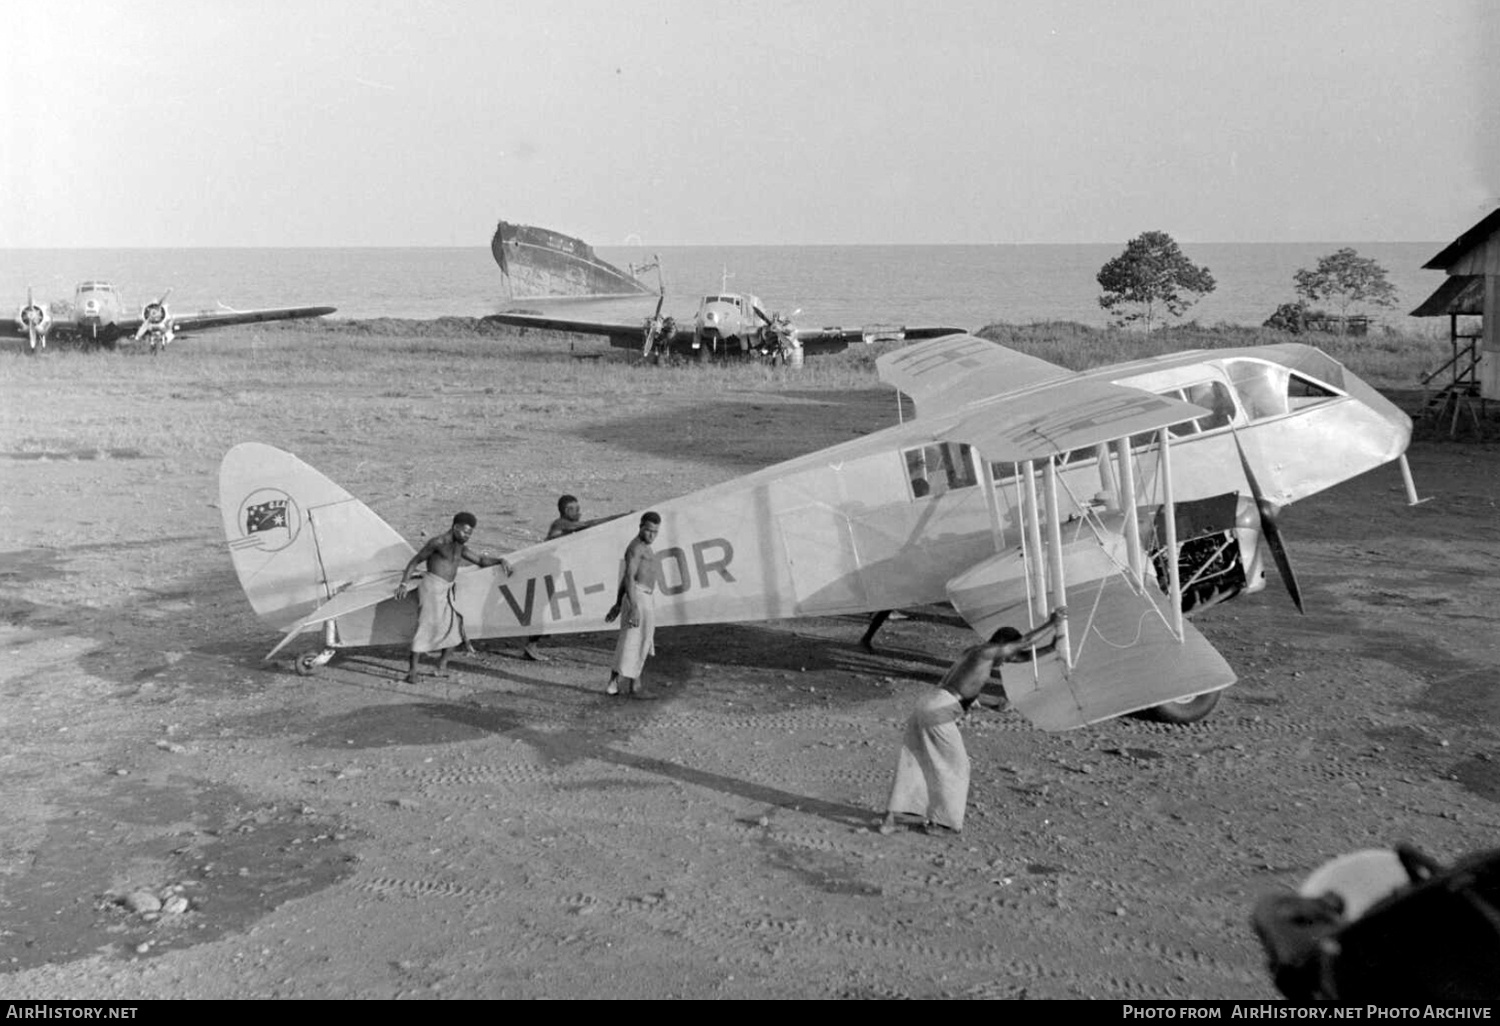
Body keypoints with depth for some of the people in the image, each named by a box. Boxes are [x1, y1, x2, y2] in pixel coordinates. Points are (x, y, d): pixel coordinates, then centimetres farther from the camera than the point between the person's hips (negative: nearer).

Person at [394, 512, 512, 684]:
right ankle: (412, 671, -10)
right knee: (426, 626, -13)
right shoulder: (438, 542, -10)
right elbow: (414, 561, -6)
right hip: (433, 588, -8)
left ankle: (442, 667, 21)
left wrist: (500, 560, 2)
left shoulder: (460, 546, 13)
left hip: (448, 591, 8)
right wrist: (404, 583, -13)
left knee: (456, 628, 9)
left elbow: (480, 560, 19)